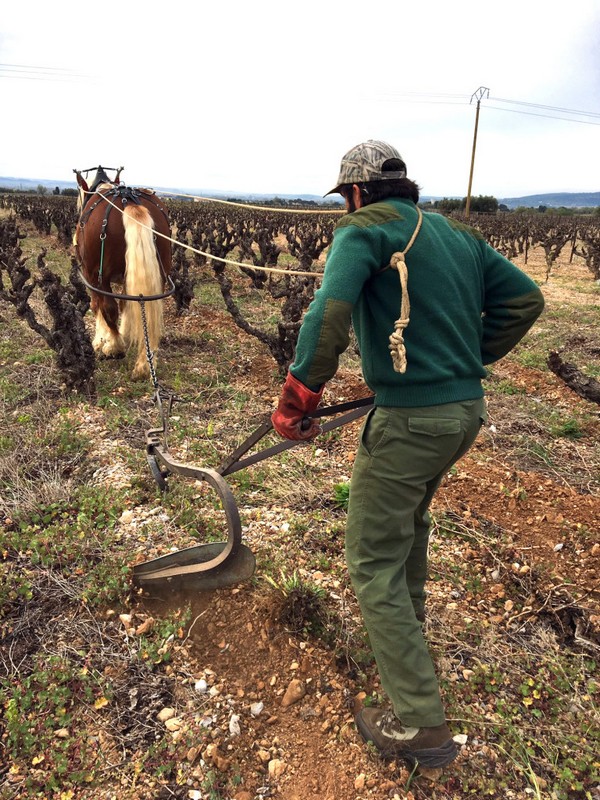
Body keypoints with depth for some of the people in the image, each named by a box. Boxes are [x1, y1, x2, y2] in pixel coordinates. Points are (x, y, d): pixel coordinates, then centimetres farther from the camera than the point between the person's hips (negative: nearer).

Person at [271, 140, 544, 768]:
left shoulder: (367, 227, -8)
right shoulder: (457, 234, 14)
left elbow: (330, 312, -25)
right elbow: (523, 298, 15)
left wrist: (299, 396, -17)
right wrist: (470, 358, 16)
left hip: (410, 419, -8)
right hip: (468, 410, 9)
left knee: (373, 562, 4)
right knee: (410, 513, 31)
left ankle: (418, 724, 12)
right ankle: (408, 615, 54)